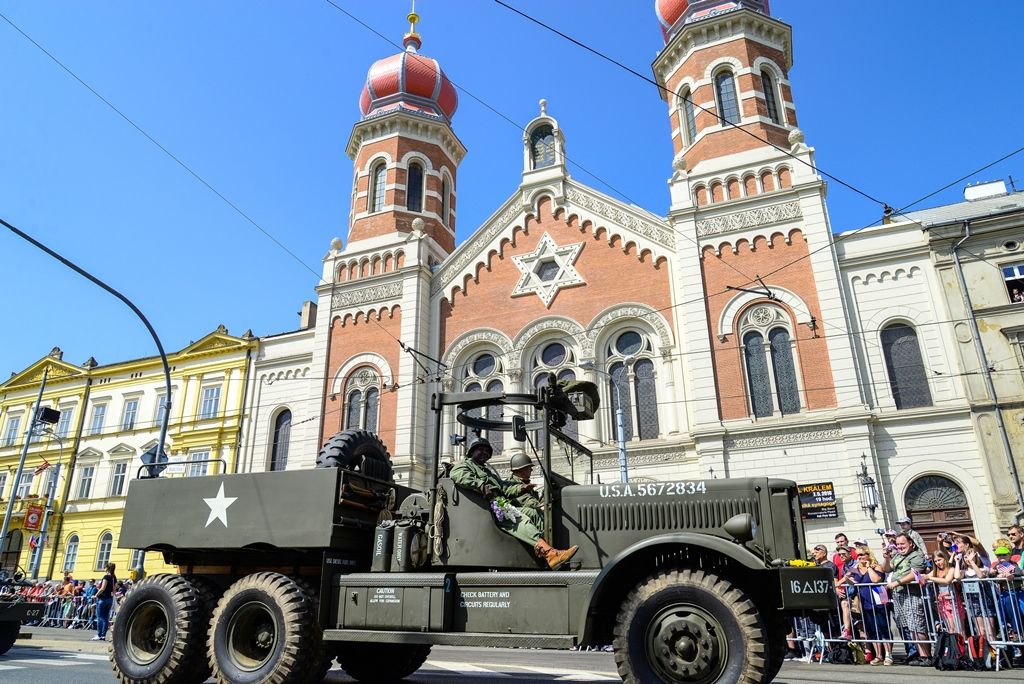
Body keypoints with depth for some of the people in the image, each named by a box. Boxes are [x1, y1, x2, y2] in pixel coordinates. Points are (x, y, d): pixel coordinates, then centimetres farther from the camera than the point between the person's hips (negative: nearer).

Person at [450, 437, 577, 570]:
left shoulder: (488, 469, 37)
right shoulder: (465, 465, 11)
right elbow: (457, 475, -13)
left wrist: (520, 487, 13)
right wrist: (481, 486, -23)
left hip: (502, 503, 9)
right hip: (489, 507, -9)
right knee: (519, 521, -28)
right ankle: (549, 553, -40)